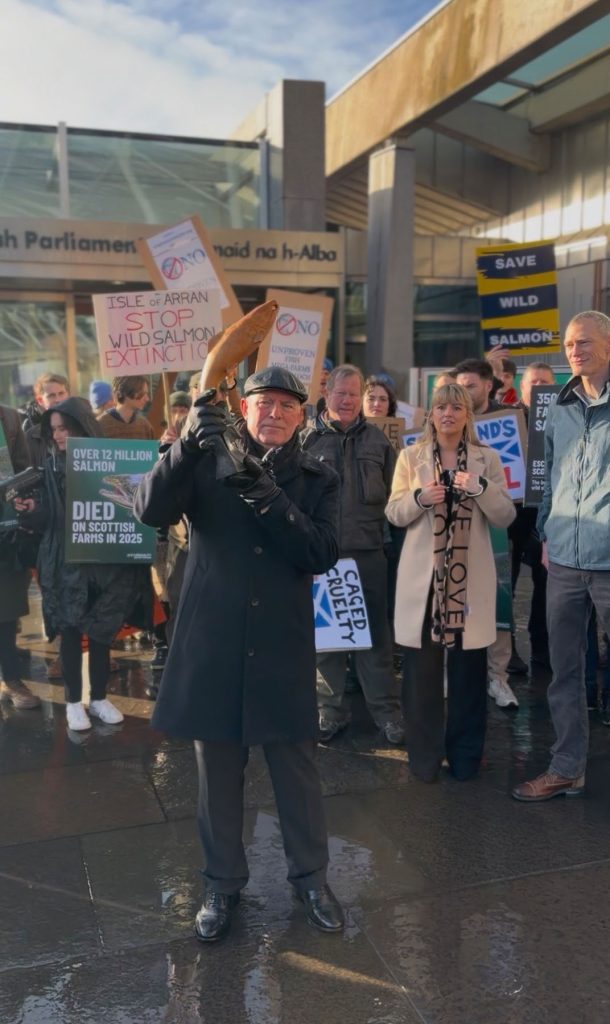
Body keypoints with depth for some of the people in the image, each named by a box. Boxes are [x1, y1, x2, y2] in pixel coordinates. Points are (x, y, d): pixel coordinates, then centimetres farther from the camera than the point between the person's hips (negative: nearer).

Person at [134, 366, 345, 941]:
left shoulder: (316, 480, 4)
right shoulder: (206, 464, 1)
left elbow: (323, 555, -9)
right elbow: (149, 510, -15)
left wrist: (272, 500, -23)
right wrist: (186, 446, -31)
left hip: (283, 646, 1)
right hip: (212, 642, 0)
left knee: (296, 764, 10)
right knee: (217, 770, 12)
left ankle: (310, 876, 32)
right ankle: (222, 883, 31)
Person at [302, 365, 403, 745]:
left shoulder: (377, 439, 8)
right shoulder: (309, 439, 3)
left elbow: (394, 493, 11)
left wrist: (384, 530, 3)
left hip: (368, 552, 0)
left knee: (374, 631, 6)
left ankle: (386, 709, 15)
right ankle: (331, 709, 19)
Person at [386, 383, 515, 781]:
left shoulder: (488, 458, 8)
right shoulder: (411, 456, 7)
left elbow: (506, 517, 1)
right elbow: (394, 514, 4)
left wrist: (481, 488, -16)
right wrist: (419, 497, -16)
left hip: (470, 576, 1)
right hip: (424, 574, 0)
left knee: (469, 667, 4)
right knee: (422, 668, 0)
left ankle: (465, 755, 19)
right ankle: (425, 755, 14)